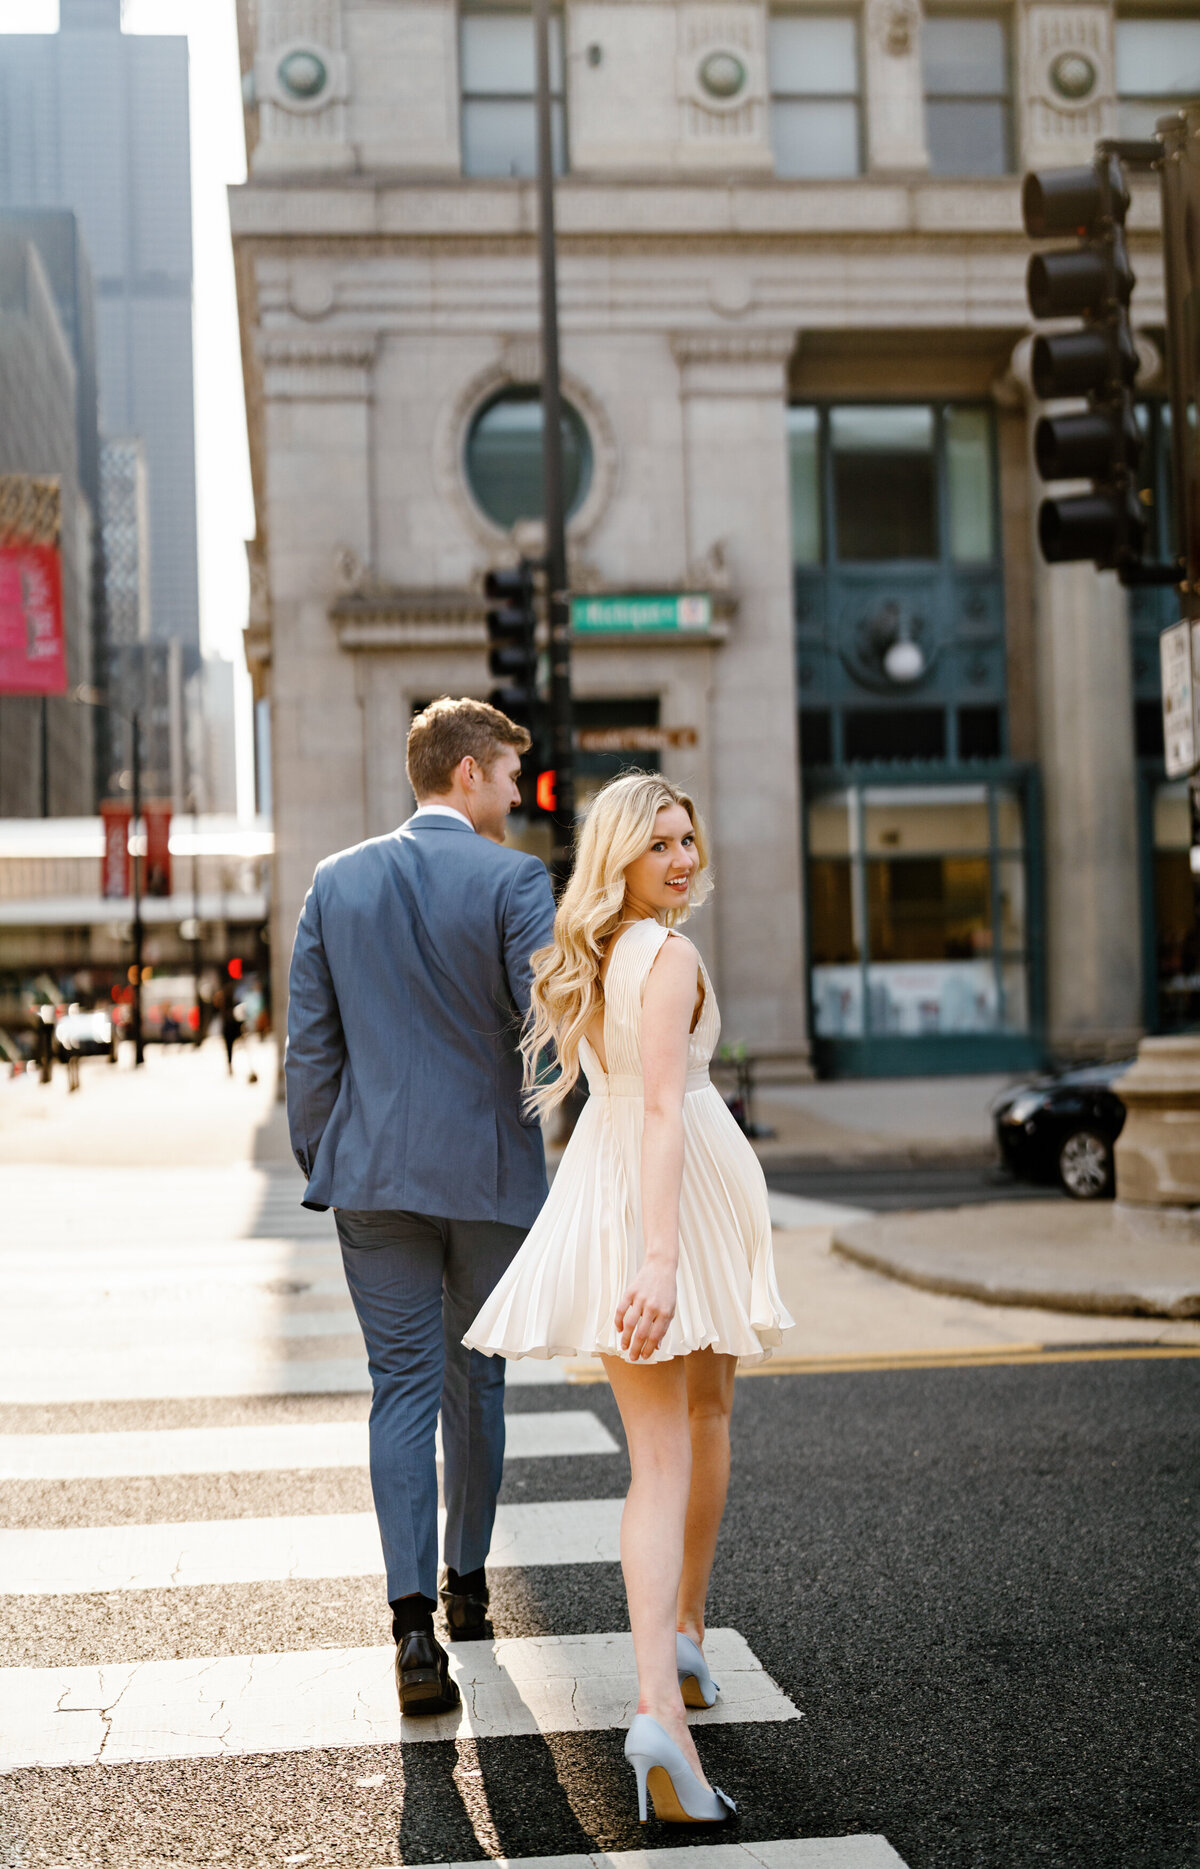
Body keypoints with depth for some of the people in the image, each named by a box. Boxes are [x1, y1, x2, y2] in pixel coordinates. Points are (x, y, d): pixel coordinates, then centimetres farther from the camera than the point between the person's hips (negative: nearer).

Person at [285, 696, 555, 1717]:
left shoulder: (338, 881, 4)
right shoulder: (513, 880, -8)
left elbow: (310, 1040, 6)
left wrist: (320, 1163, 13)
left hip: (376, 1174, 2)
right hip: (491, 1173, -2)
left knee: (403, 1389, 1)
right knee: (475, 1379, 16)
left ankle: (417, 1625, -10)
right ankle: (467, 1586, 30)